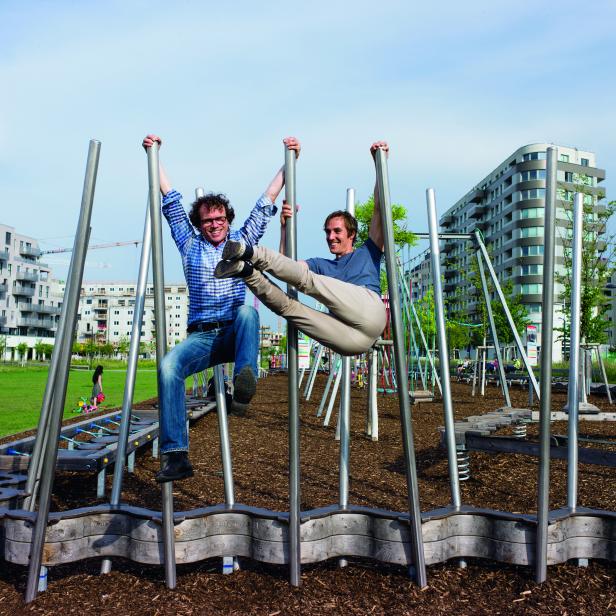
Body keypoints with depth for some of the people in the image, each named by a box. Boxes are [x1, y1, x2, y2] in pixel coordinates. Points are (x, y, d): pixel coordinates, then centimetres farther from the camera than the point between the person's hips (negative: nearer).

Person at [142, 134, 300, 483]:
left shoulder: (242, 241, 17)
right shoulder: (190, 244, 18)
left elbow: (266, 201, 16)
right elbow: (171, 199, 19)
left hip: (235, 333, 0)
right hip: (201, 336, 1)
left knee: (247, 312, -36)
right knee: (169, 366, -30)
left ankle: (245, 383, -55)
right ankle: (177, 455, -32)